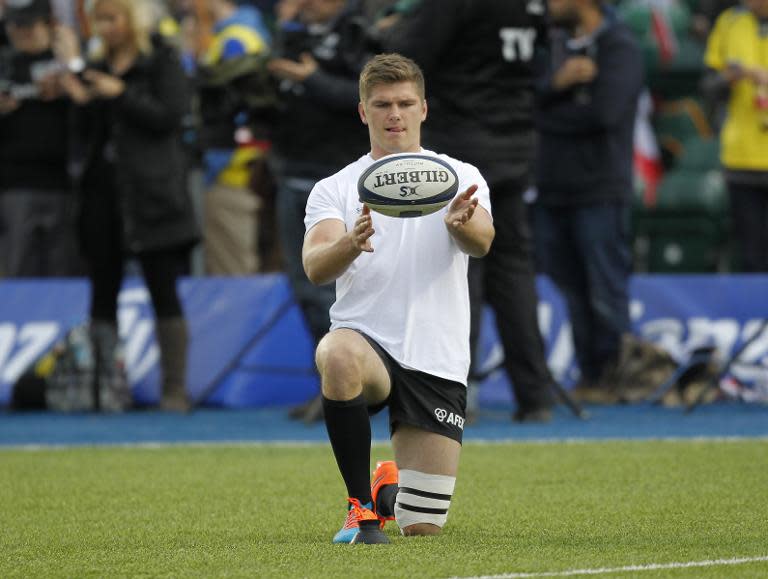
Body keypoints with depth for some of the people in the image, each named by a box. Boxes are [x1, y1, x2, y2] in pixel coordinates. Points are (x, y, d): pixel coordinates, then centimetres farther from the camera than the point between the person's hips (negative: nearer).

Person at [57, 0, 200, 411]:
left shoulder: (162, 62, -1)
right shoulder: (98, 66, 15)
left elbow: (169, 116, -12)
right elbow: (88, 131, 15)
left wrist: (119, 94, -14)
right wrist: (79, 98, -4)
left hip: (150, 192, -6)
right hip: (101, 188, 6)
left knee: (163, 291, -5)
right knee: (102, 292, 5)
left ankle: (175, 388, -5)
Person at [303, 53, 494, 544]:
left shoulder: (461, 179, 6)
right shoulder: (334, 190, 6)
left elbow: (481, 242, -14)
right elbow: (315, 268, -12)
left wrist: (461, 225, -39)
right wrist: (351, 244, -35)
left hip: (437, 364, 1)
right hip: (366, 341, -1)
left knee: (423, 528, -2)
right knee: (339, 357, -40)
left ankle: (390, 487, 37)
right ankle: (362, 505, -21)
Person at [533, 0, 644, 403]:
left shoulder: (619, 48, -7)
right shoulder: (555, 44, 13)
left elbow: (605, 113, -20)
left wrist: (549, 117, -8)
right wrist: (556, 84, -16)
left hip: (599, 192, -6)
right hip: (552, 190, 6)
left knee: (605, 294, -4)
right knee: (571, 292, 9)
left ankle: (612, 378, 4)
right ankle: (589, 377, 15)